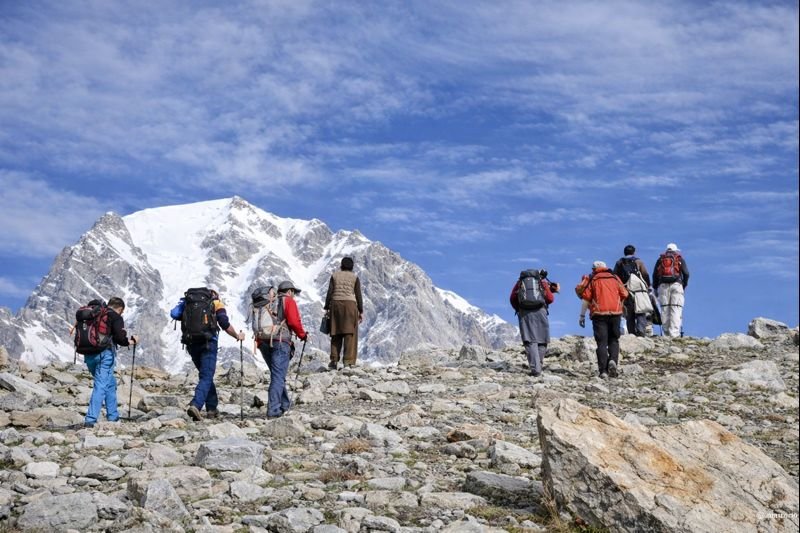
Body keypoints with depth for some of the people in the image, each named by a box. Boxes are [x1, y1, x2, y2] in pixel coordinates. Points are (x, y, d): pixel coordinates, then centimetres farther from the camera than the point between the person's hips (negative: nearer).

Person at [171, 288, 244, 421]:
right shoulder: (216, 303, 7)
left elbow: (174, 314, 8)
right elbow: (225, 325, -3)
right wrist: (238, 336, 11)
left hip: (191, 344, 4)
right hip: (208, 342, -4)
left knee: (206, 375, 20)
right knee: (206, 377, -5)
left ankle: (212, 408, 22)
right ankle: (195, 405, -27)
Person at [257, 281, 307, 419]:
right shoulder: (288, 301, 4)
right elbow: (294, 321, -8)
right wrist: (303, 335, 5)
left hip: (263, 343, 7)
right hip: (280, 341, -7)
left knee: (277, 375, 20)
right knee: (278, 377, -6)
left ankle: (284, 404, 29)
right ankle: (273, 409, -11)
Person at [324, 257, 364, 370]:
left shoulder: (334, 276, 9)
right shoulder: (355, 277, 6)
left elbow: (329, 293, 4)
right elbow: (358, 295, 2)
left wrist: (327, 308, 8)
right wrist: (361, 311, 6)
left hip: (335, 304, 2)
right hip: (350, 304, -2)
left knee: (336, 333, 9)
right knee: (350, 333, -4)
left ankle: (334, 361, 3)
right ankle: (348, 361, -12)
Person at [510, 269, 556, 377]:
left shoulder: (520, 282, 19)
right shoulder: (542, 281, 17)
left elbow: (512, 298, 11)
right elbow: (550, 298, 8)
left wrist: (518, 309, 23)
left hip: (524, 313, 1)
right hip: (540, 311, -1)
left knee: (530, 341, -3)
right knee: (542, 340, 11)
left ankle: (535, 369, -13)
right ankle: (539, 365, 7)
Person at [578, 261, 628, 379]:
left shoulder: (592, 279, 6)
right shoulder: (615, 278, 15)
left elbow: (586, 298, 0)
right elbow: (624, 295, 13)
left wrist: (582, 315, 4)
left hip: (599, 313, -2)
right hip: (615, 313, 2)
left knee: (602, 342, -1)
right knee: (614, 340, 13)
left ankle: (603, 370, -9)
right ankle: (613, 360, -12)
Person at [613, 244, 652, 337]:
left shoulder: (619, 263, 15)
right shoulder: (638, 262, 8)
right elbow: (646, 275, 1)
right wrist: (648, 287, 11)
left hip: (624, 292, 3)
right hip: (639, 290, -3)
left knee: (629, 315, 7)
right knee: (641, 314, -5)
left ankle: (632, 334, 4)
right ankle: (641, 331, -22)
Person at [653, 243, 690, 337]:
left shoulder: (660, 259, 19)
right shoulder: (680, 259, 16)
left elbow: (655, 274, 12)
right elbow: (686, 273, 6)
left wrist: (655, 288, 17)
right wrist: (684, 285, 18)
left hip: (663, 285, 2)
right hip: (676, 284, -2)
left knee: (664, 309, 4)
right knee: (676, 309, -7)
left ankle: (666, 332, 0)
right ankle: (674, 333, -17)